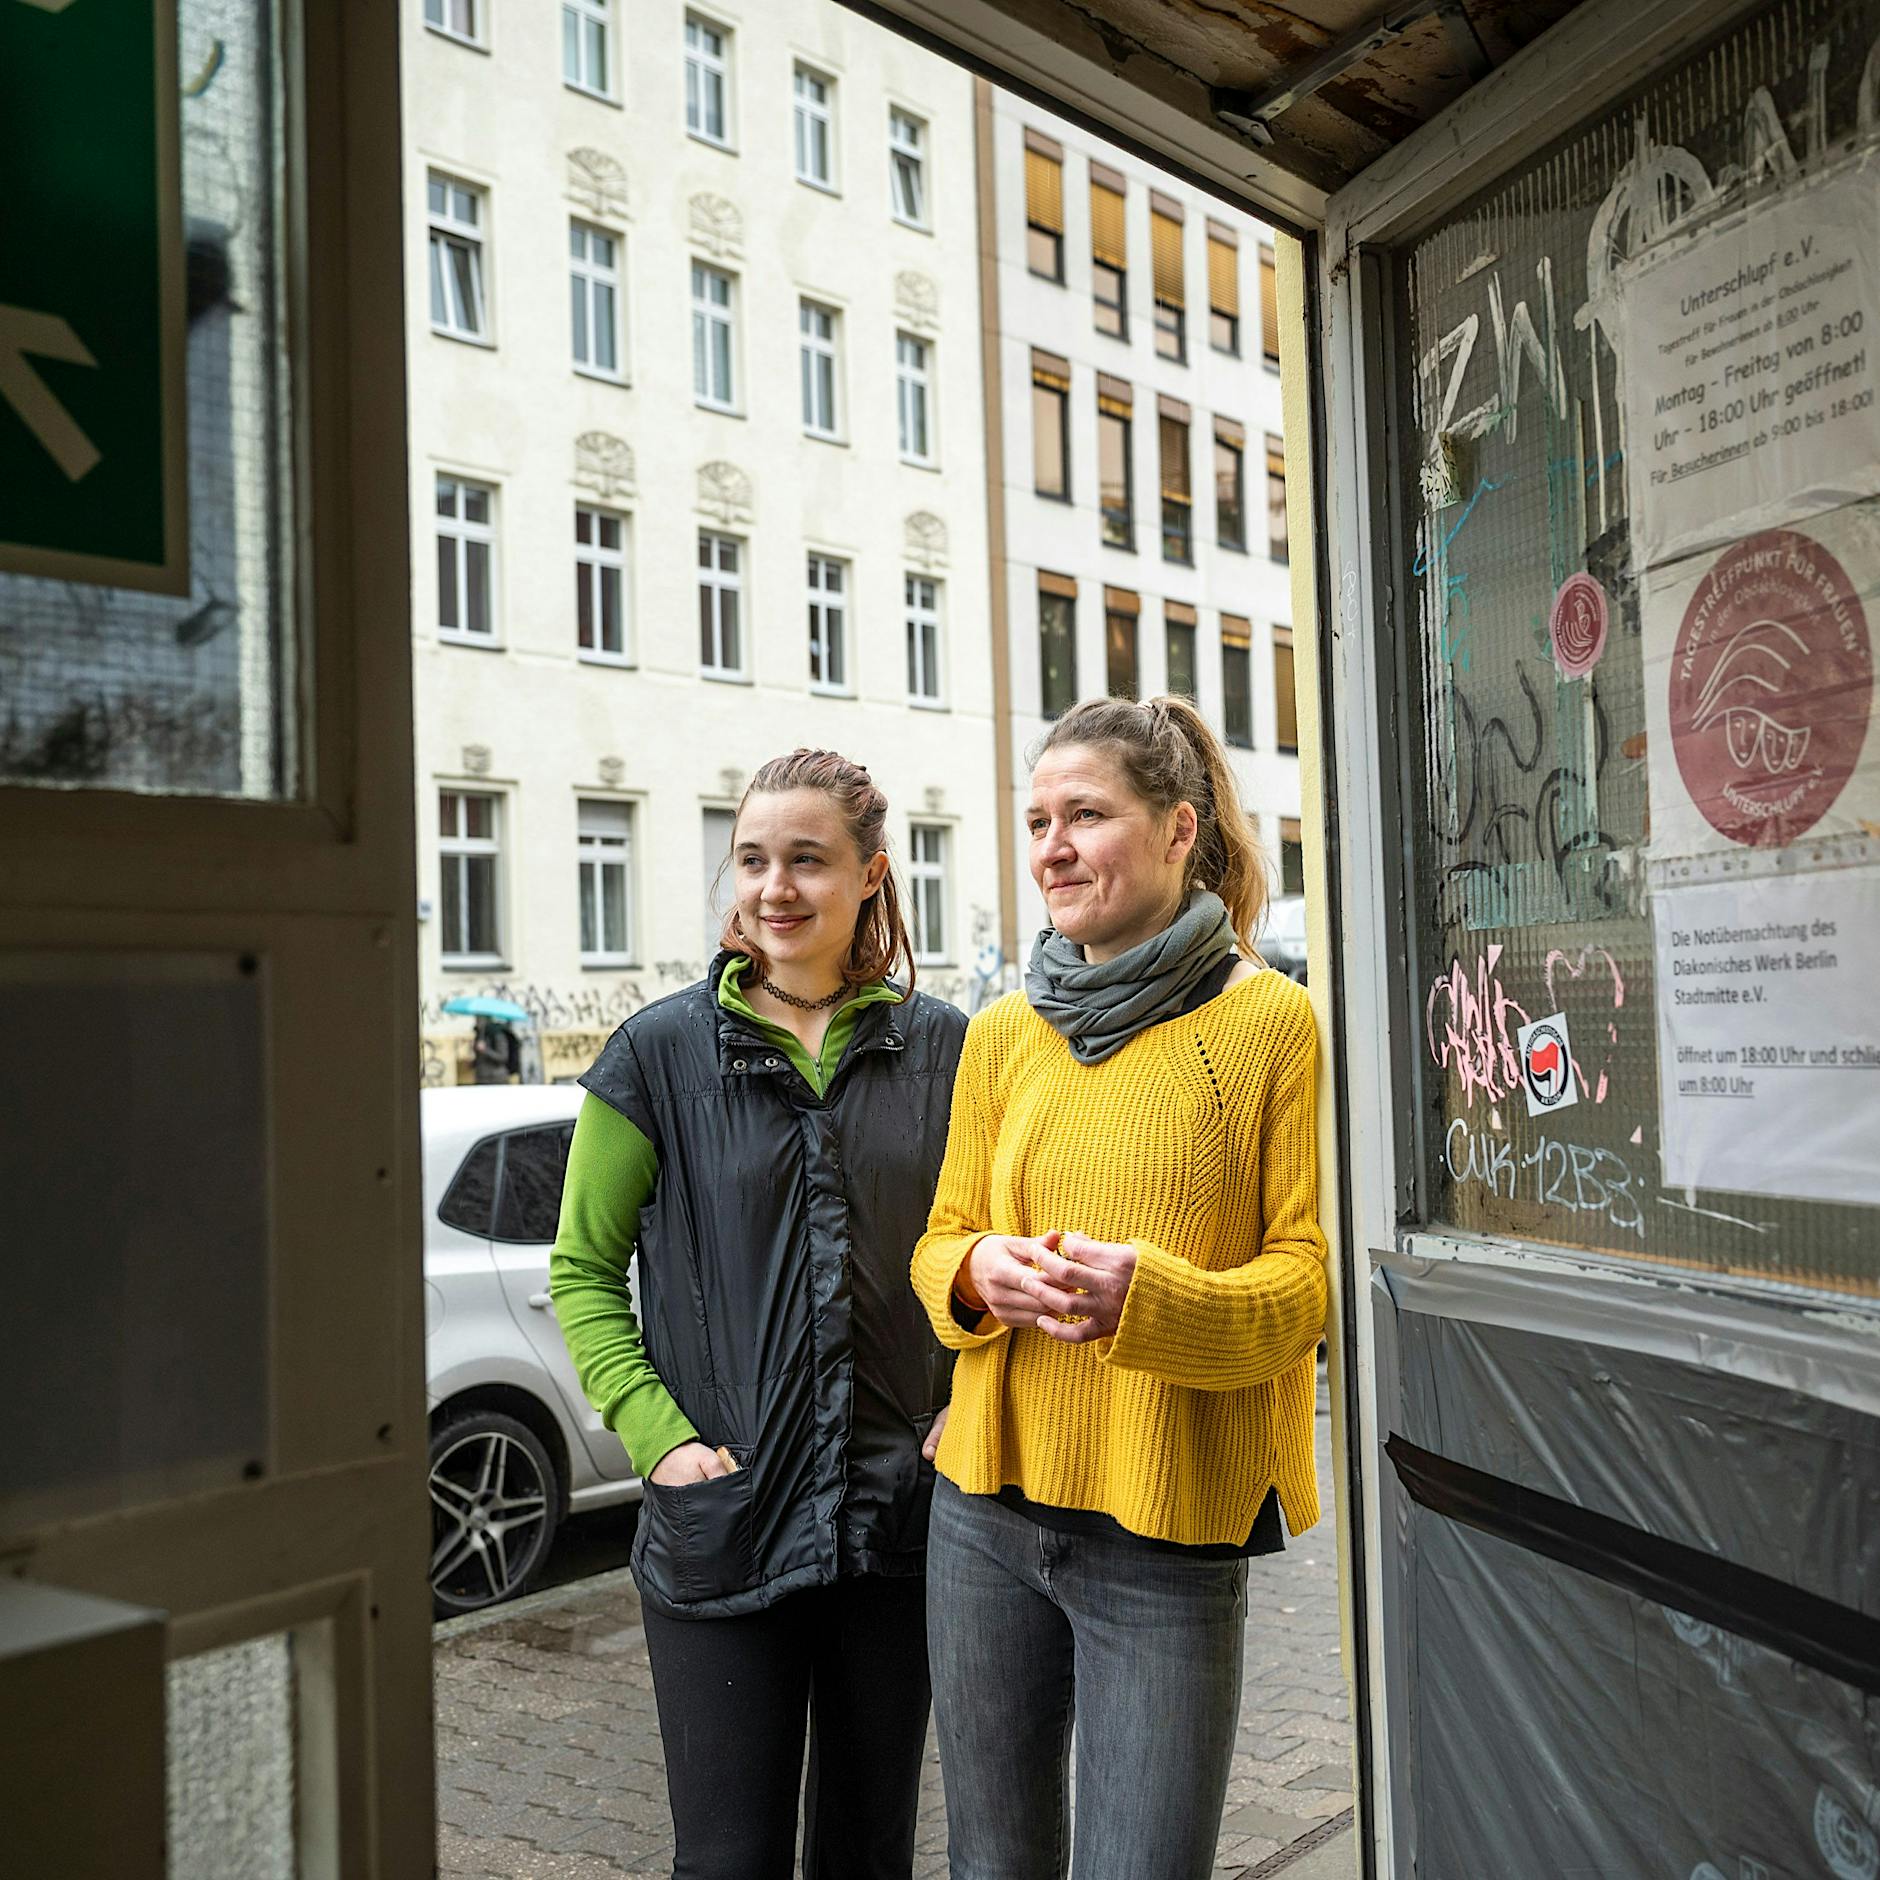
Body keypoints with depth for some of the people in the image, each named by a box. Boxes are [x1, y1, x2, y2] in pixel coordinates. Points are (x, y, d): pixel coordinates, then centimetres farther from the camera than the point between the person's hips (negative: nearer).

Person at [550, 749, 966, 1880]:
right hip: (722, 1526, -2)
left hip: (901, 1519, 2)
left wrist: (970, 1407, -1)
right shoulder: (664, 1049, -3)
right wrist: (659, 1437, -9)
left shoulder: (942, 1047, 3)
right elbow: (582, 1270, 2)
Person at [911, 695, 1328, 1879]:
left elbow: (1310, 1279, -6)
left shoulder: (1268, 1022, -6)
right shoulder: (1004, 1033, 6)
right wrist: (982, 1273, -11)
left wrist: (1146, 1295, -24)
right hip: (988, 1507, 4)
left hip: (1168, 1536, -4)